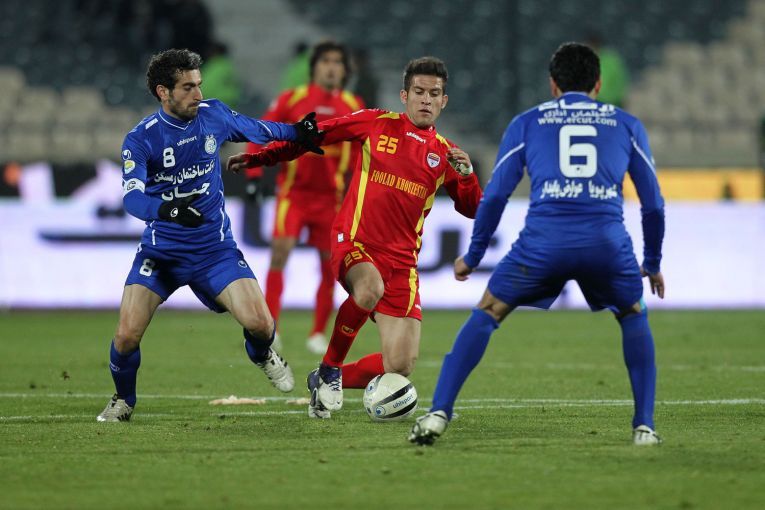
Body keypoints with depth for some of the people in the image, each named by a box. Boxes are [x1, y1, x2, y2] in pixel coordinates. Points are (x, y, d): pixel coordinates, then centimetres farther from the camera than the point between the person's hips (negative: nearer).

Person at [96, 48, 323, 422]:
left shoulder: (213, 115, -3)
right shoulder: (141, 139, -13)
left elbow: (253, 129, 20)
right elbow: (132, 196, -28)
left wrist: (296, 133, 22)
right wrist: (167, 210, -46)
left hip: (214, 247, 2)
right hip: (161, 249, -2)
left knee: (259, 324, -15)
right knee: (127, 335, -16)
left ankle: (262, 355, 25)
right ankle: (123, 401, 15)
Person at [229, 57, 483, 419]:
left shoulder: (444, 154, 9)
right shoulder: (377, 123, 3)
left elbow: (472, 210, 11)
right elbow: (314, 135, 9)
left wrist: (466, 173, -9)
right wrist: (259, 157, 5)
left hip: (401, 259, 3)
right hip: (354, 241, -3)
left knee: (400, 368, -7)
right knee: (370, 288, -39)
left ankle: (326, 382, 23)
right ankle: (329, 368, -14)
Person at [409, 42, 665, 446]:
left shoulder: (527, 123, 21)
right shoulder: (626, 124, 22)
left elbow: (495, 194, 16)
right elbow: (653, 203, 23)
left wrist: (472, 256, 26)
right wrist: (652, 262, 36)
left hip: (543, 239, -1)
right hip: (607, 241, 1)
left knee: (486, 314, 15)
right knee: (634, 318, 26)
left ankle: (438, 414, 4)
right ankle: (644, 426, 17)